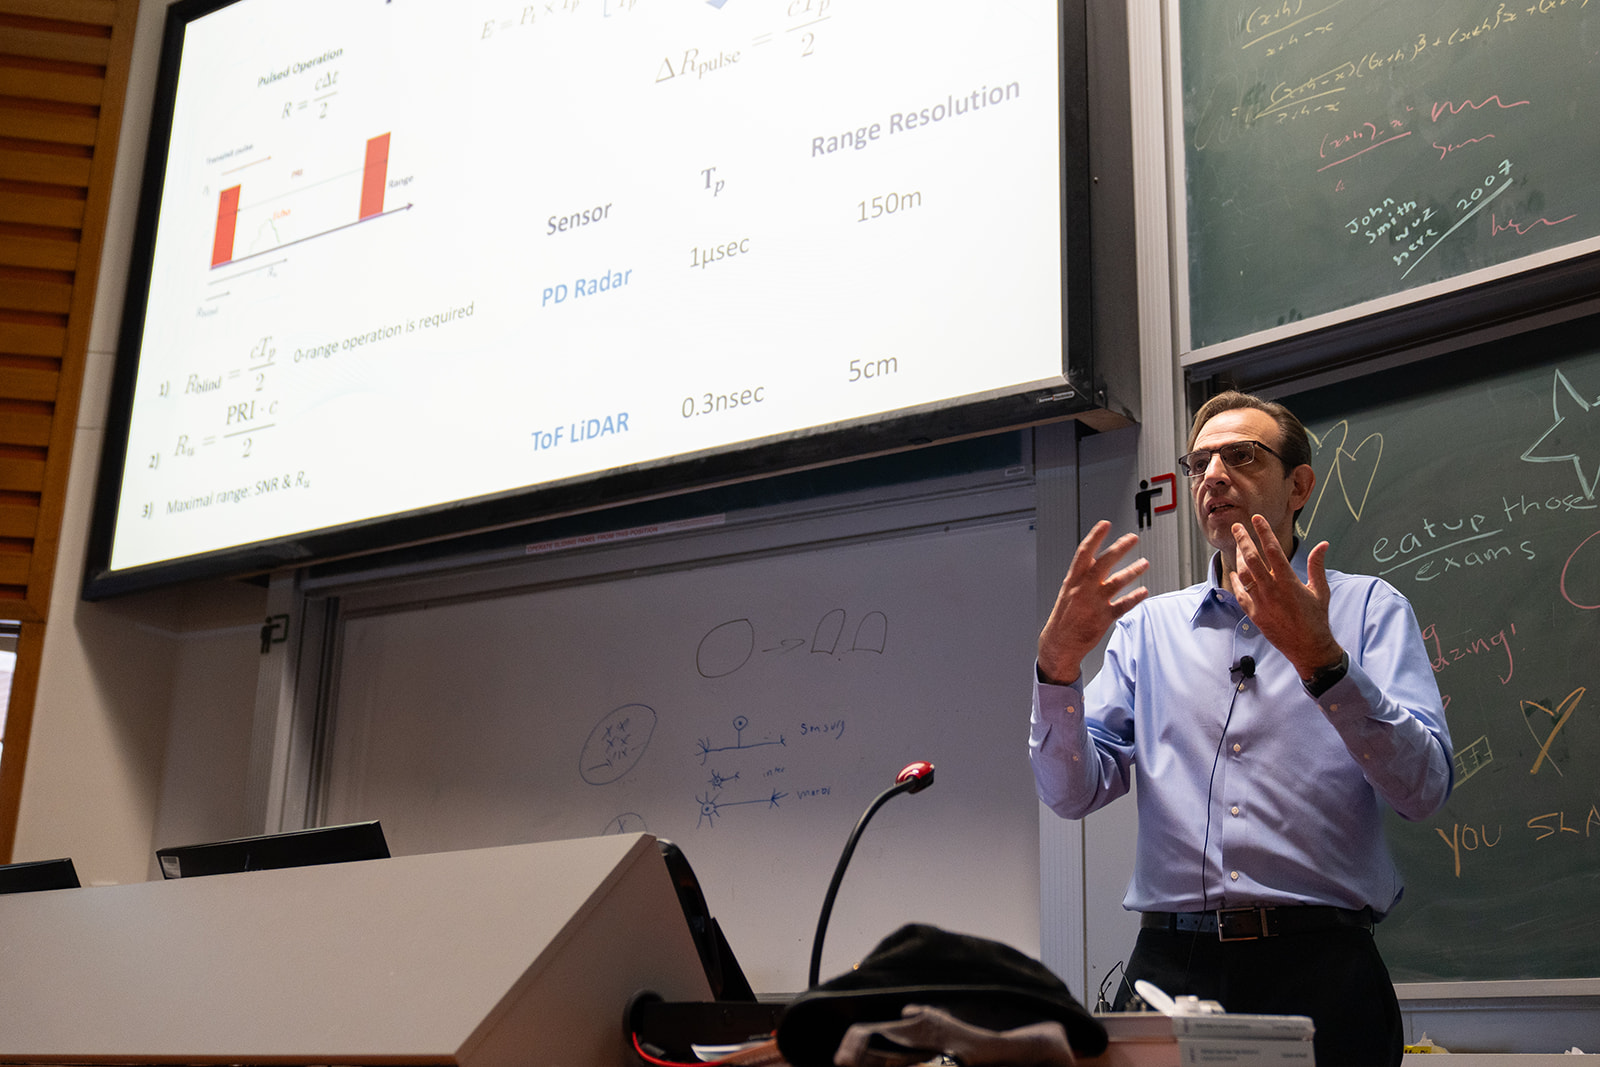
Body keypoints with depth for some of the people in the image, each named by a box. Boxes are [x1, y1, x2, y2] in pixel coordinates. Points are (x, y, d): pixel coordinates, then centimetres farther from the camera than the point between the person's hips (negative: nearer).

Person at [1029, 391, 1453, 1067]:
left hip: (1318, 967, -2)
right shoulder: (1147, 624, 13)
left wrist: (1319, 657, -19)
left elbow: (1423, 791, -7)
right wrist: (1058, 663, -11)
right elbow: (1073, 793, 5)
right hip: (1170, 964, 2)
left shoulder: (1368, 607, 6)